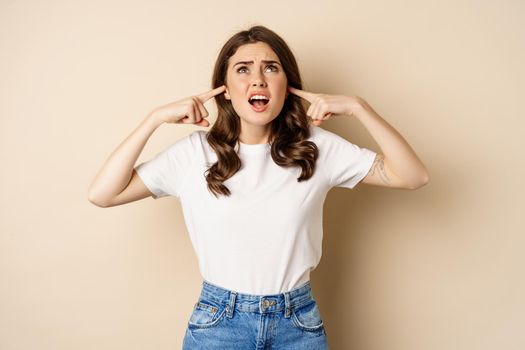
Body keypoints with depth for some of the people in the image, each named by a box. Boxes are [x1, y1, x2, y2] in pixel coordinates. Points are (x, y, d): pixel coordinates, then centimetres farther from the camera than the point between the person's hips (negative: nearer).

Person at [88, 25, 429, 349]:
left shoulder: (318, 148, -6)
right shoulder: (194, 152, -7)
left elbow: (413, 176, -8)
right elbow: (102, 195, -10)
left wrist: (358, 106, -16)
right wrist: (155, 118, -16)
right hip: (217, 323, 0)